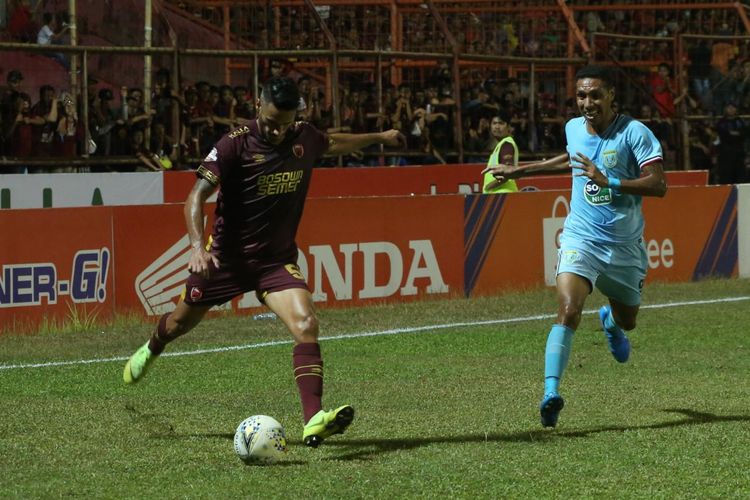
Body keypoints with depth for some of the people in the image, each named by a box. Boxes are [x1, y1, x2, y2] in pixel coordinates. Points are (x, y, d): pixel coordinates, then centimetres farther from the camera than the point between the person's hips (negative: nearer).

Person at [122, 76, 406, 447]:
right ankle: (151, 349, 57)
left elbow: (333, 144, 22)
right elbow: (197, 196, -22)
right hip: (228, 256, -2)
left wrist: (378, 137, 33)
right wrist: (197, 244, -37)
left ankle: (314, 420, -31)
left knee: (306, 325, -23)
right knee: (182, 322, 19)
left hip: (278, 259, 2)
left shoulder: (304, 138, -4)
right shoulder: (235, 144, -19)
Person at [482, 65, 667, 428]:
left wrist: (609, 182, -28)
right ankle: (551, 392, -30)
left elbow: (658, 185, -18)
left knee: (627, 320, 20)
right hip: (581, 238, 1)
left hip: (625, 245, -1)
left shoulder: (634, 132, -12)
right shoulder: (573, 129, 3)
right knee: (569, 310, -24)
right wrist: (520, 170, 29)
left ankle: (610, 321, 59)